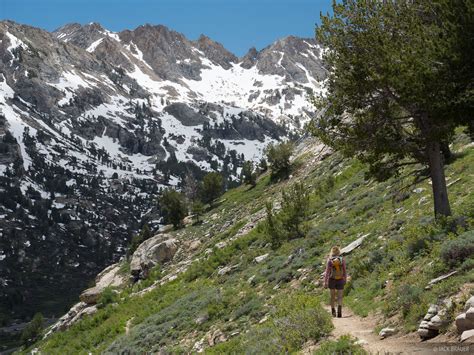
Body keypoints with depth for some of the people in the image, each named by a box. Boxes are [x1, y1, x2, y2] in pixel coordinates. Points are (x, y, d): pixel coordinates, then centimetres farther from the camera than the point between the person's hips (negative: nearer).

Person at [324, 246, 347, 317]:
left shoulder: (329, 260, -8)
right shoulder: (342, 260, -4)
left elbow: (327, 272, -11)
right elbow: (344, 271, 1)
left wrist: (325, 282, -9)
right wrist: (345, 280, 15)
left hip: (331, 280, 0)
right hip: (340, 280, 0)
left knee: (332, 296, 16)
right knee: (340, 297, -1)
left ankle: (333, 311, 23)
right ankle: (339, 309, -27)